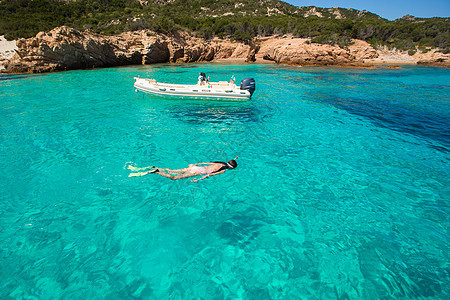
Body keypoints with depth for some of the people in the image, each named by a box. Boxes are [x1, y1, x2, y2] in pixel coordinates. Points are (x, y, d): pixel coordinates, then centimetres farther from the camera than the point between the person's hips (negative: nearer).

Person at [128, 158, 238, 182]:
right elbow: (210, 174, -16)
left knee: (171, 171, 6)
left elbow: (205, 162, 27)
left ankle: (152, 168, -3)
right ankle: (156, 171, -23)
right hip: (198, 172, -7)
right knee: (174, 177, -12)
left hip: (194, 167, 7)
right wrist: (199, 179, -19)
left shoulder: (220, 162, 21)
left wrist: (195, 165, 34)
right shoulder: (224, 170, -2)